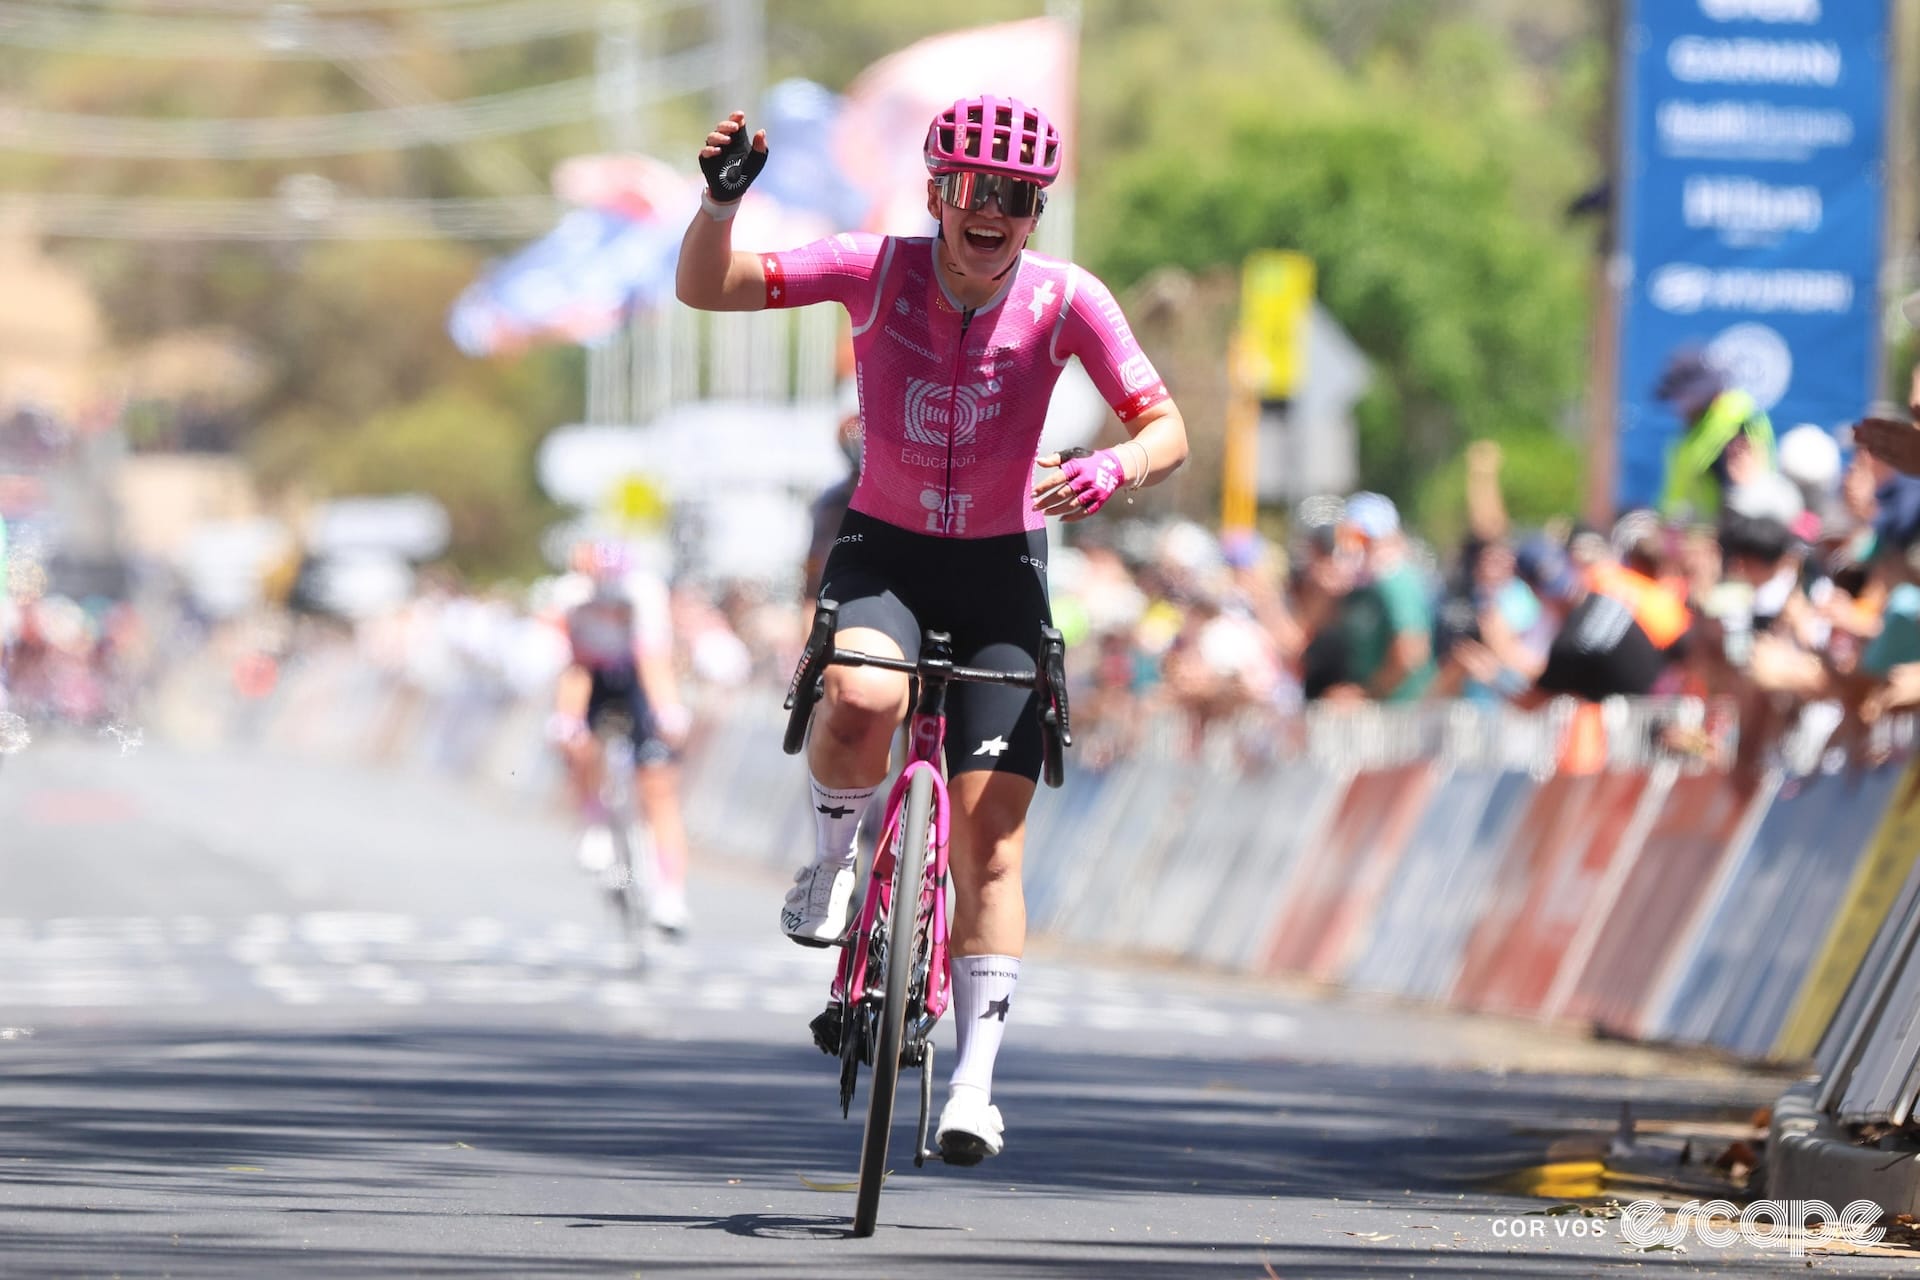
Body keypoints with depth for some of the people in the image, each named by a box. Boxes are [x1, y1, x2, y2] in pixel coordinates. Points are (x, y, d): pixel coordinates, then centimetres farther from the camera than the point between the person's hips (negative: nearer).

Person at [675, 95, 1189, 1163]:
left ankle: (976, 1085, -1)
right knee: (862, 699, -35)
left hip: (1002, 567, 1)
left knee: (990, 831, -7)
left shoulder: (1066, 300, -14)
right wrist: (723, 197, -35)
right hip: (886, 551, 0)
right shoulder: (877, 269, -14)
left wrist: (1116, 468, -36)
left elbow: (1168, 434, -13)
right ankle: (834, 852, -4)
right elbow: (705, 287, -15)